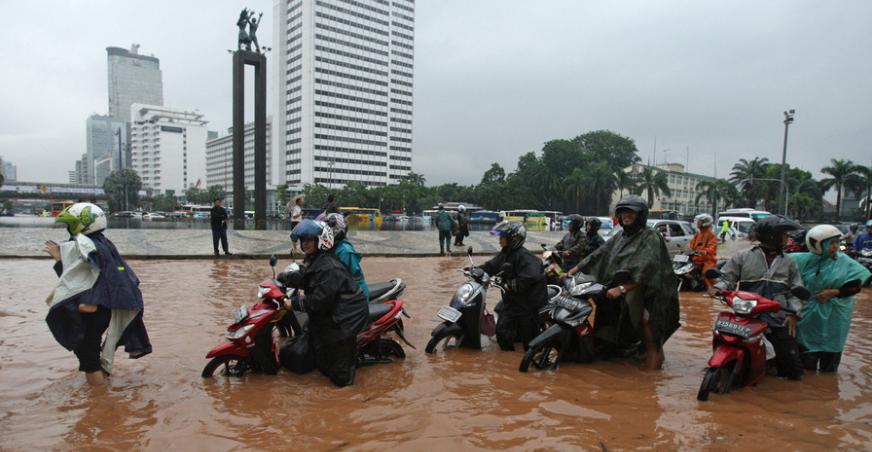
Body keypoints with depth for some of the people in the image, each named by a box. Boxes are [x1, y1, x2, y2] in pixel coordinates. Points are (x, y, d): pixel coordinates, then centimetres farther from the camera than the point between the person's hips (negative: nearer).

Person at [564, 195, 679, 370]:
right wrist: (571, 272, 3)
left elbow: (645, 272, -19)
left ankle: (655, 350, -13)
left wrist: (622, 288, -29)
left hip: (647, 289, -7)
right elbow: (598, 256, 10)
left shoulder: (650, 237, -8)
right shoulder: (620, 236, 13)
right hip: (620, 286, 7)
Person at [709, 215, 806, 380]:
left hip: (778, 318, 2)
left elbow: (796, 290, 11)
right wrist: (718, 288, -15)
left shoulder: (789, 262, 12)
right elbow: (727, 277, 6)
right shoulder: (743, 257, 3)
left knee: (792, 363, 2)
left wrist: (793, 313, -2)